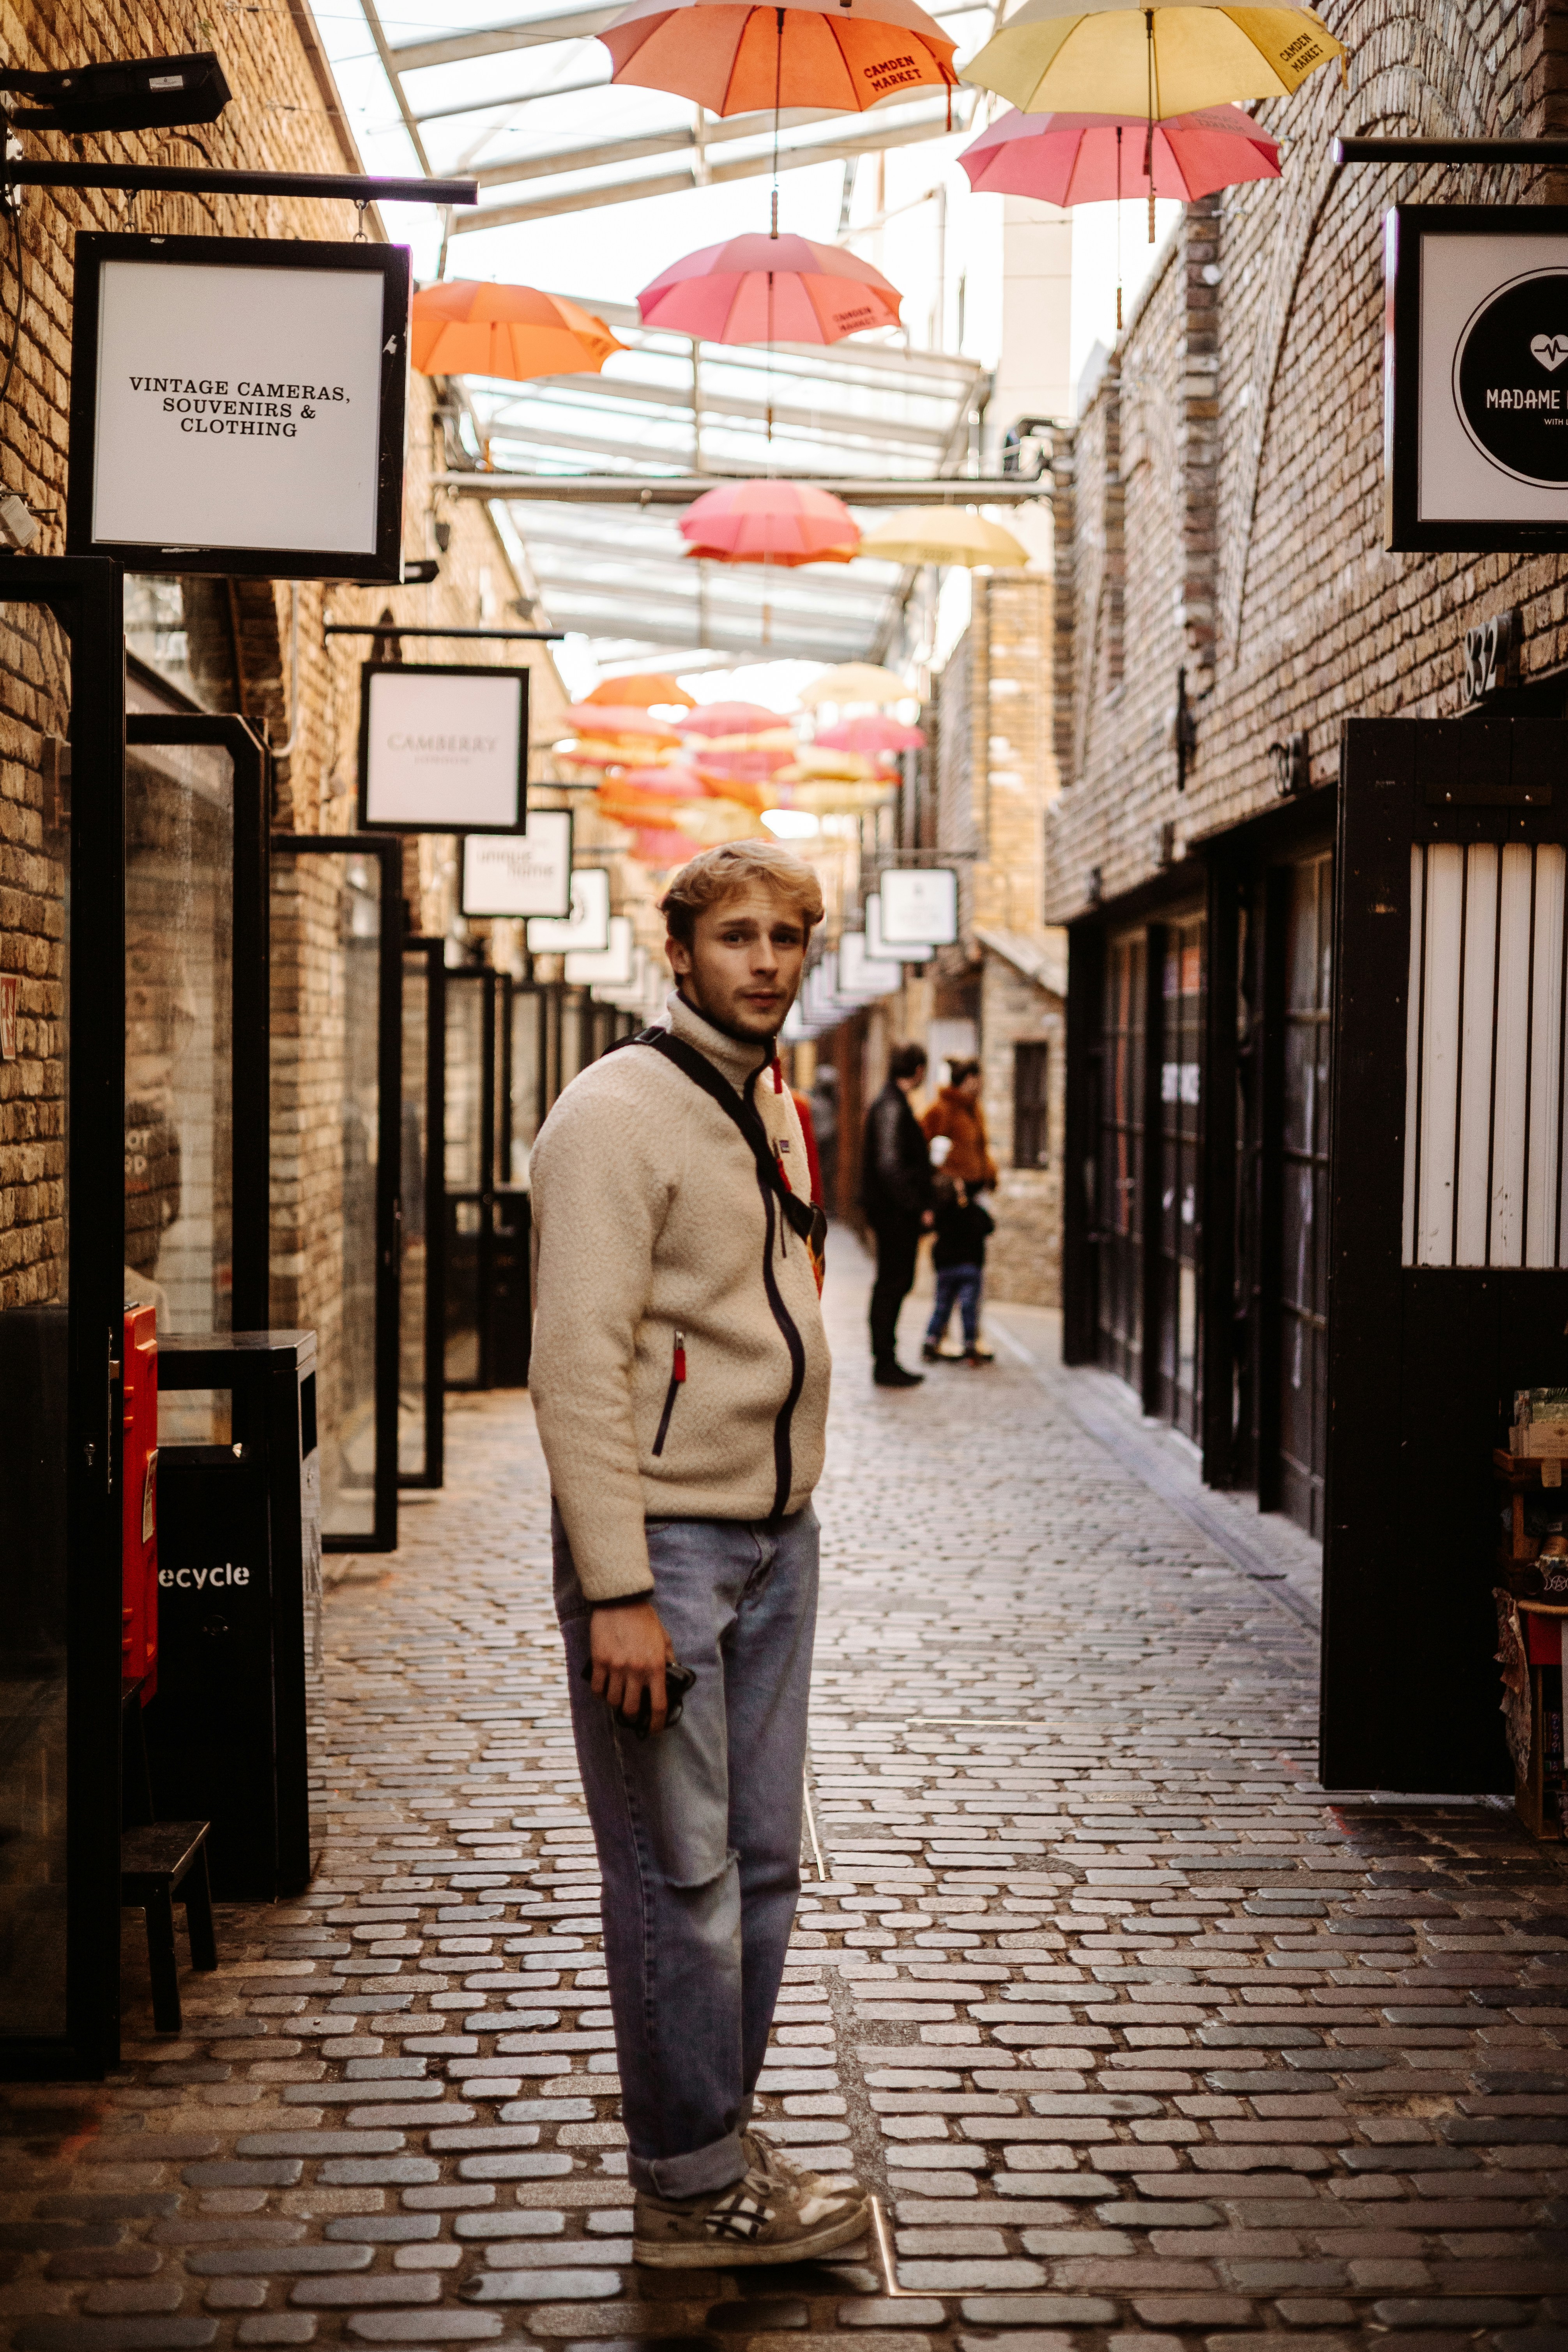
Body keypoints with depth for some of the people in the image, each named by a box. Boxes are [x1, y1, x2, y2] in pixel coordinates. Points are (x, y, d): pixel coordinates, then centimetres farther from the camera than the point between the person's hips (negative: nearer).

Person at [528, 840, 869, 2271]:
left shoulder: (769, 1103, 14)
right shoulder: (621, 1113, -13)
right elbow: (580, 1363, -19)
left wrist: (792, 1512, 18)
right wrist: (616, 1591, -23)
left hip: (775, 1537, 8)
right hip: (663, 1540, -8)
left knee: (761, 1861, 13)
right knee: (679, 1879, -1)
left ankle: (722, 2143, 26)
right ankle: (693, 2191, 11)